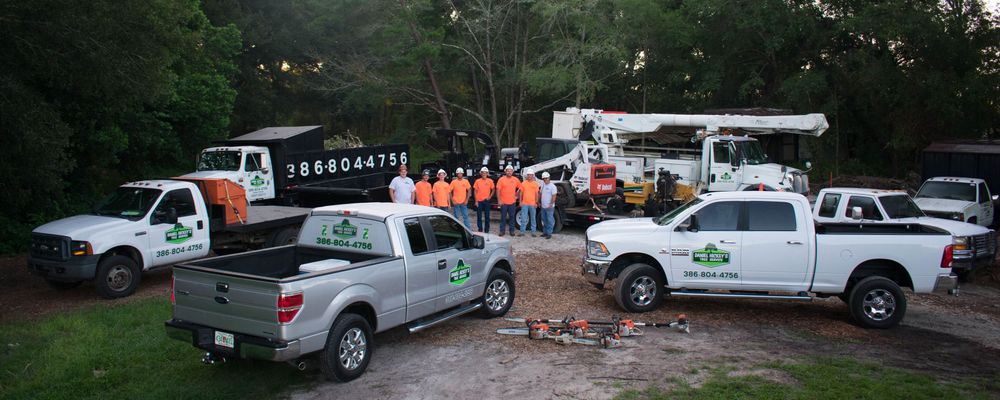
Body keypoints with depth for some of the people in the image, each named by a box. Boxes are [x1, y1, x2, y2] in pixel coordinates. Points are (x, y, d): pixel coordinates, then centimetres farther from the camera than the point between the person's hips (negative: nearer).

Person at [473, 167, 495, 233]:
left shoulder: (490, 181, 0)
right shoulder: (477, 181, 0)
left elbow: (493, 190, 12)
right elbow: (475, 191, 3)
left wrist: (490, 196, -3)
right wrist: (476, 201, -3)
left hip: (486, 201, 0)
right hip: (479, 201, 0)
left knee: (487, 216, 5)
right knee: (479, 217, 4)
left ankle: (486, 231, 13)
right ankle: (480, 230, 13)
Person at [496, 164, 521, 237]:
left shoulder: (515, 179, 5)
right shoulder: (501, 179, -3)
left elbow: (520, 188, 19)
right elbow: (498, 190, -5)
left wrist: (516, 195, 10)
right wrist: (499, 200, -10)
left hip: (512, 202, 2)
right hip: (503, 202, -2)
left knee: (512, 217, 6)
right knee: (503, 217, 3)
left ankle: (512, 230, 14)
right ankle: (502, 231, 10)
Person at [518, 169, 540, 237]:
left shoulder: (535, 183, 3)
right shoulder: (523, 183, 5)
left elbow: (536, 194, 3)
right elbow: (521, 193, 8)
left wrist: (536, 203, -2)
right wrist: (520, 202, 2)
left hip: (532, 204, 0)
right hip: (524, 204, 0)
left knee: (533, 218, 6)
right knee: (523, 218, 0)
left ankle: (533, 232, 12)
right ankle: (522, 232, 5)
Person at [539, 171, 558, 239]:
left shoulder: (552, 186, -12)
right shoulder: (543, 185, 12)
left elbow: (554, 196, -16)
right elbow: (540, 193, 20)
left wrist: (551, 204, -21)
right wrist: (539, 201, 16)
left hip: (549, 207, -8)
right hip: (543, 206, 8)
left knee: (550, 220, -4)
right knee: (544, 220, 15)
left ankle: (549, 233, 0)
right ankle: (545, 232, 24)